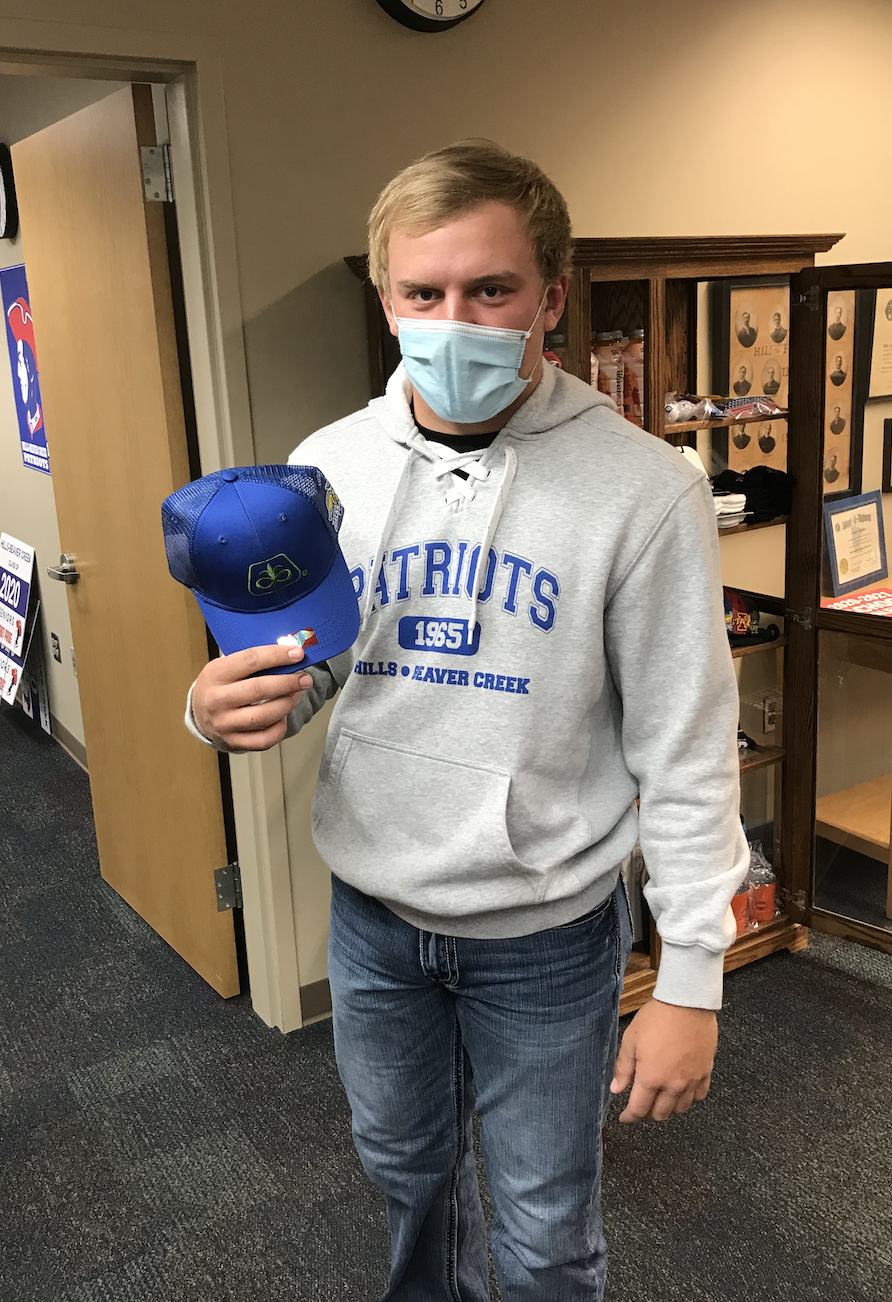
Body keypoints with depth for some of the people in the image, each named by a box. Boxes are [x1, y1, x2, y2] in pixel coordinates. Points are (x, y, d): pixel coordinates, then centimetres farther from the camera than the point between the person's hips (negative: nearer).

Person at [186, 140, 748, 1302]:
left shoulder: (641, 489, -17)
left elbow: (687, 755, -13)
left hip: (547, 933, -3)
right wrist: (222, 710, -20)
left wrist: (692, 978, -11)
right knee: (405, 1164, 28)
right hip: (373, 912, 4)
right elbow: (294, 680, 4)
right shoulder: (327, 466, -6)